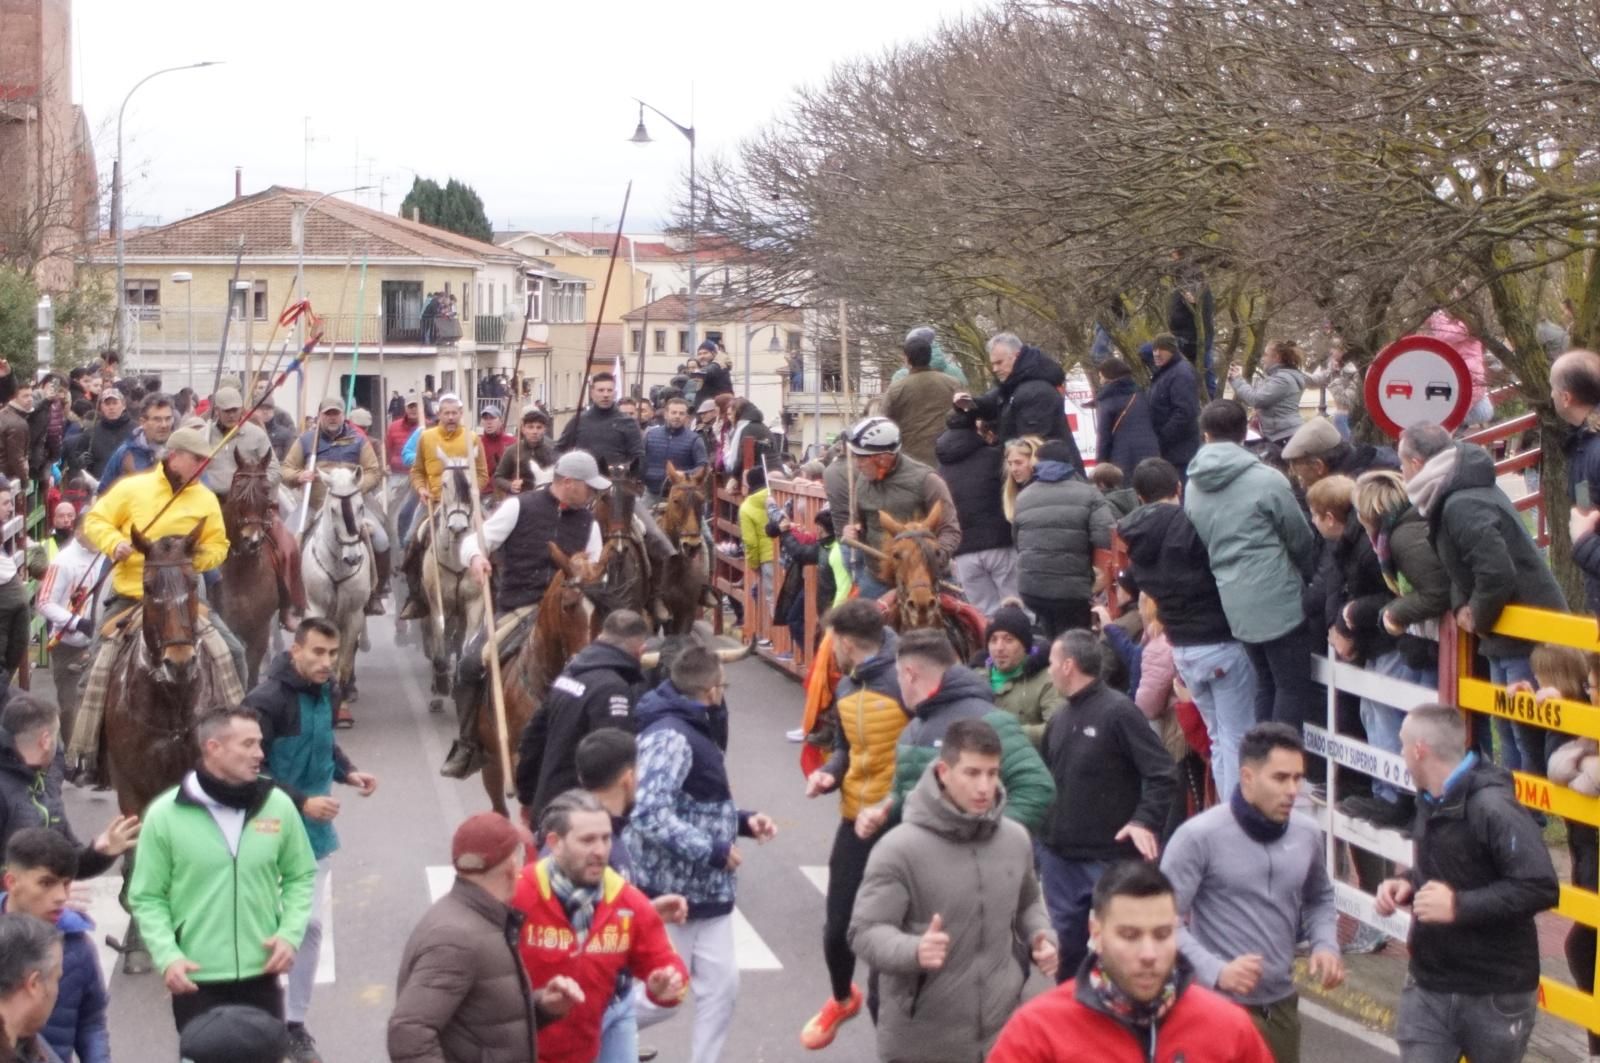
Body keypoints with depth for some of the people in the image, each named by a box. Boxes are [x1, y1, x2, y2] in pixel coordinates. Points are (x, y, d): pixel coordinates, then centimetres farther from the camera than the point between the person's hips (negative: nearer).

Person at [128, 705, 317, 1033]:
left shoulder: (278, 806, 0)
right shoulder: (165, 815, -8)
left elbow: (300, 877, 11)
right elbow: (147, 898, -3)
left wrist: (291, 933, -4)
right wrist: (167, 956, -16)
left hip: (261, 975, 3)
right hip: (197, 980, -3)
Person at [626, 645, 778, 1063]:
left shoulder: (694, 730, 10)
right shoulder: (670, 736, -22)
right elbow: (649, 815, -31)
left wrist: (743, 821, 3)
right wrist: (714, 851, -24)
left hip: (706, 889, 9)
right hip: (670, 891, -9)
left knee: (722, 986, 9)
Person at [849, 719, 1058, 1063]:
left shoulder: (1016, 839, 4)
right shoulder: (901, 849, -14)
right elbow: (865, 931, -15)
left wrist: (1041, 936, 2)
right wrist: (914, 951, -33)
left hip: (1002, 1032, 5)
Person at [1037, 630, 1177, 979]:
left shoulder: (1118, 711, -11)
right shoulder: (1060, 718, 13)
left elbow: (1163, 774, -15)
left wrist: (1146, 821, -26)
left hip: (1111, 858, -7)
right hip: (1058, 855, 7)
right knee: (1066, 944, 12)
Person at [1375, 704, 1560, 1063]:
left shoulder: (1493, 807, -22)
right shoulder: (1431, 800, 6)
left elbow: (1541, 888, -27)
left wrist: (1459, 906, -28)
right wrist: (1407, 885, 0)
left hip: (1496, 995, -7)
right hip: (1428, 986, 7)